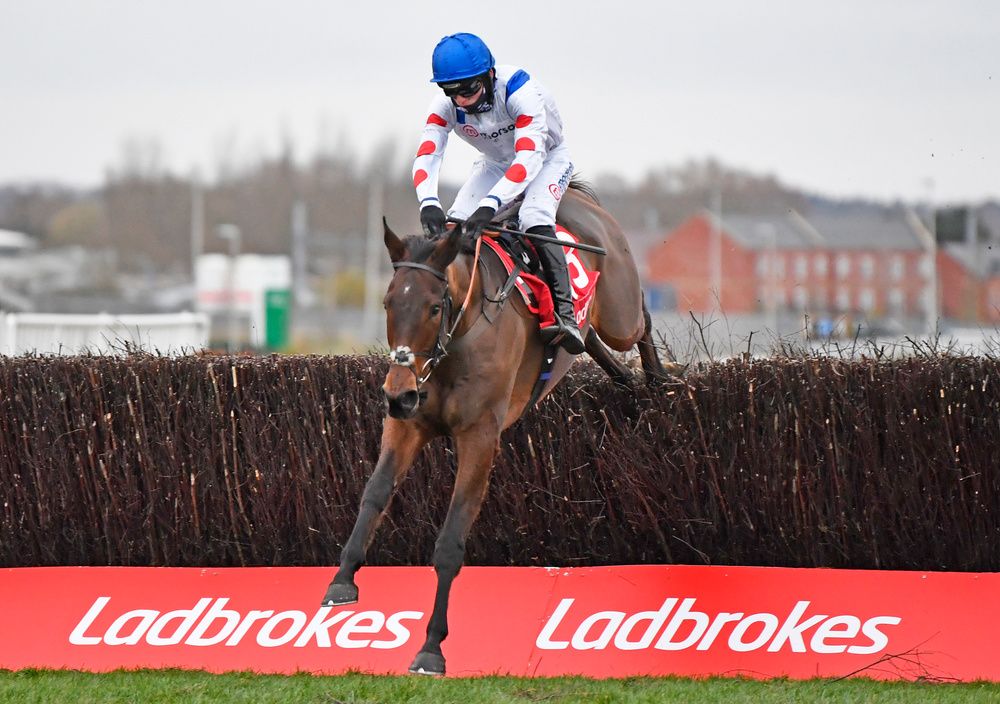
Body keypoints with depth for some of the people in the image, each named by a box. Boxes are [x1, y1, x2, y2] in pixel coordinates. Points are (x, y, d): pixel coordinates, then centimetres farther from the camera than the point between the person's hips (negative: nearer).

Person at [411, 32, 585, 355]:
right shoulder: (446, 104, -22)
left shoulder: (520, 91, -37)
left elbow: (529, 157, -46)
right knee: (455, 223, -17)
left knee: (534, 219, -33)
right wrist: (428, 203, -50)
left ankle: (565, 315, -37)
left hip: (548, 157, -5)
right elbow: (427, 155, -30)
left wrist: (490, 205, -58)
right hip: (496, 163, 5)